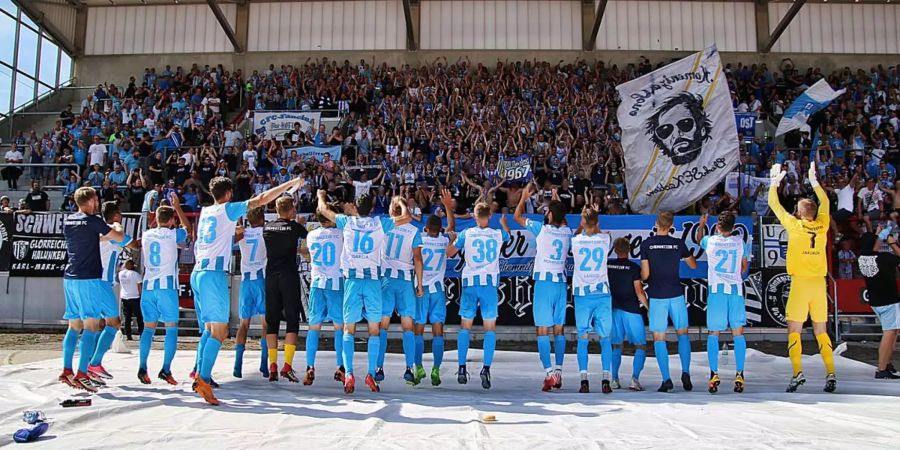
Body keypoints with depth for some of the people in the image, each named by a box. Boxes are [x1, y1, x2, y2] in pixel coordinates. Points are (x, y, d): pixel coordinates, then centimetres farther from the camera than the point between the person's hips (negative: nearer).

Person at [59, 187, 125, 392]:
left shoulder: (68, 221, 13)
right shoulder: (93, 221, -9)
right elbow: (119, 236, -3)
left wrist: (105, 234, 34)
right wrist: (117, 226, 18)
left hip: (70, 277, 8)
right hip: (88, 279, -8)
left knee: (74, 326, 13)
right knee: (91, 326, -7)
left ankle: (66, 370, 11)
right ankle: (81, 375, -12)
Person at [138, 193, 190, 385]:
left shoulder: (146, 235, 11)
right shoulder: (172, 234, -2)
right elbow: (188, 228, 19)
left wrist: (161, 212, 41)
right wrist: (177, 207, 26)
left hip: (148, 285, 5)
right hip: (166, 285, -5)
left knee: (148, 327, 10)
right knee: (172, 328, 1)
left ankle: (142, 369, 6)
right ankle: (166, 370, -5)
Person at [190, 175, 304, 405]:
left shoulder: (205, 211, 17)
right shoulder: (227, 209, -1)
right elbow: (261, 199, -3)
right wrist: (292, 183, 2)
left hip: (197, 273, 8)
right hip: (214, 274, -8)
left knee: (209, 329, 15)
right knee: (219, 331, -7)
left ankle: (199, 374, 14)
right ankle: (203, 380, -12)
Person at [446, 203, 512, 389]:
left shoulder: (466, 234, 0)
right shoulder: (498, 234, 4)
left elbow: (449, 253, 11)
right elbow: (508, 235, 29)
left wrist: (453, 239, 30)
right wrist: (504, 223, 49)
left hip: (470, 283, 0)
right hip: (490, 283, 0)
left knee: (465, 326, 10)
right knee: (490, 328, 4)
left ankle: (462, 368, 8)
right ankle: (486, 368, -7)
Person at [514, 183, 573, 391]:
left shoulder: (542, 229, -8)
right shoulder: (567, 232, 6)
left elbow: (517, 216, 5)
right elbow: (563, 221, 32)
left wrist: (525, 196, 18)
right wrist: (557, 201, 39)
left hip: (544, 282, -5)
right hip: (561, 282, 5)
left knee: (543, 330, -3)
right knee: (559, 329, 11)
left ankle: (549, 373, -10)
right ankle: (558, 372, 14)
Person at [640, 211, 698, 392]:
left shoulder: (647, 244, -5)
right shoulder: (678, 243, 1)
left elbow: (645, 275, -7)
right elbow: (693, 265, 15)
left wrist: (640, 275, 15)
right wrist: (687, 253, 32)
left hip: (657, 296, -2)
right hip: (676, 295, 2)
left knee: (659, 338, 3)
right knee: (683, 333, 16)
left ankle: (666, 379, -1)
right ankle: (685, 373, 7)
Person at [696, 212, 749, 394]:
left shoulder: (710, 241, 1)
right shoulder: (739, 241, 5)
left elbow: (699, 239, 25)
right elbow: (744, 267, 16)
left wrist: (701, 225, 42)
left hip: (716, 290, -1)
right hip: (736, 289, 1)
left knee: (713, 333, 5)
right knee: (738, 333, 6)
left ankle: (714, 374, 1)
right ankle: (739, 375, 5)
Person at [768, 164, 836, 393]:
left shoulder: (794, 225, -5)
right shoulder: (822, 226, 5)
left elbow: (774, 204, 4)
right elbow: (825, 203, 23)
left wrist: (775, 181, 14)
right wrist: (813, 181, 25)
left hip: (800, 282, -4)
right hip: (819, 282, 4)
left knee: (794, 330, -1)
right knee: (821, 331, 10)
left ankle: (797, 372, -9)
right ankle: (830, 374, 5)